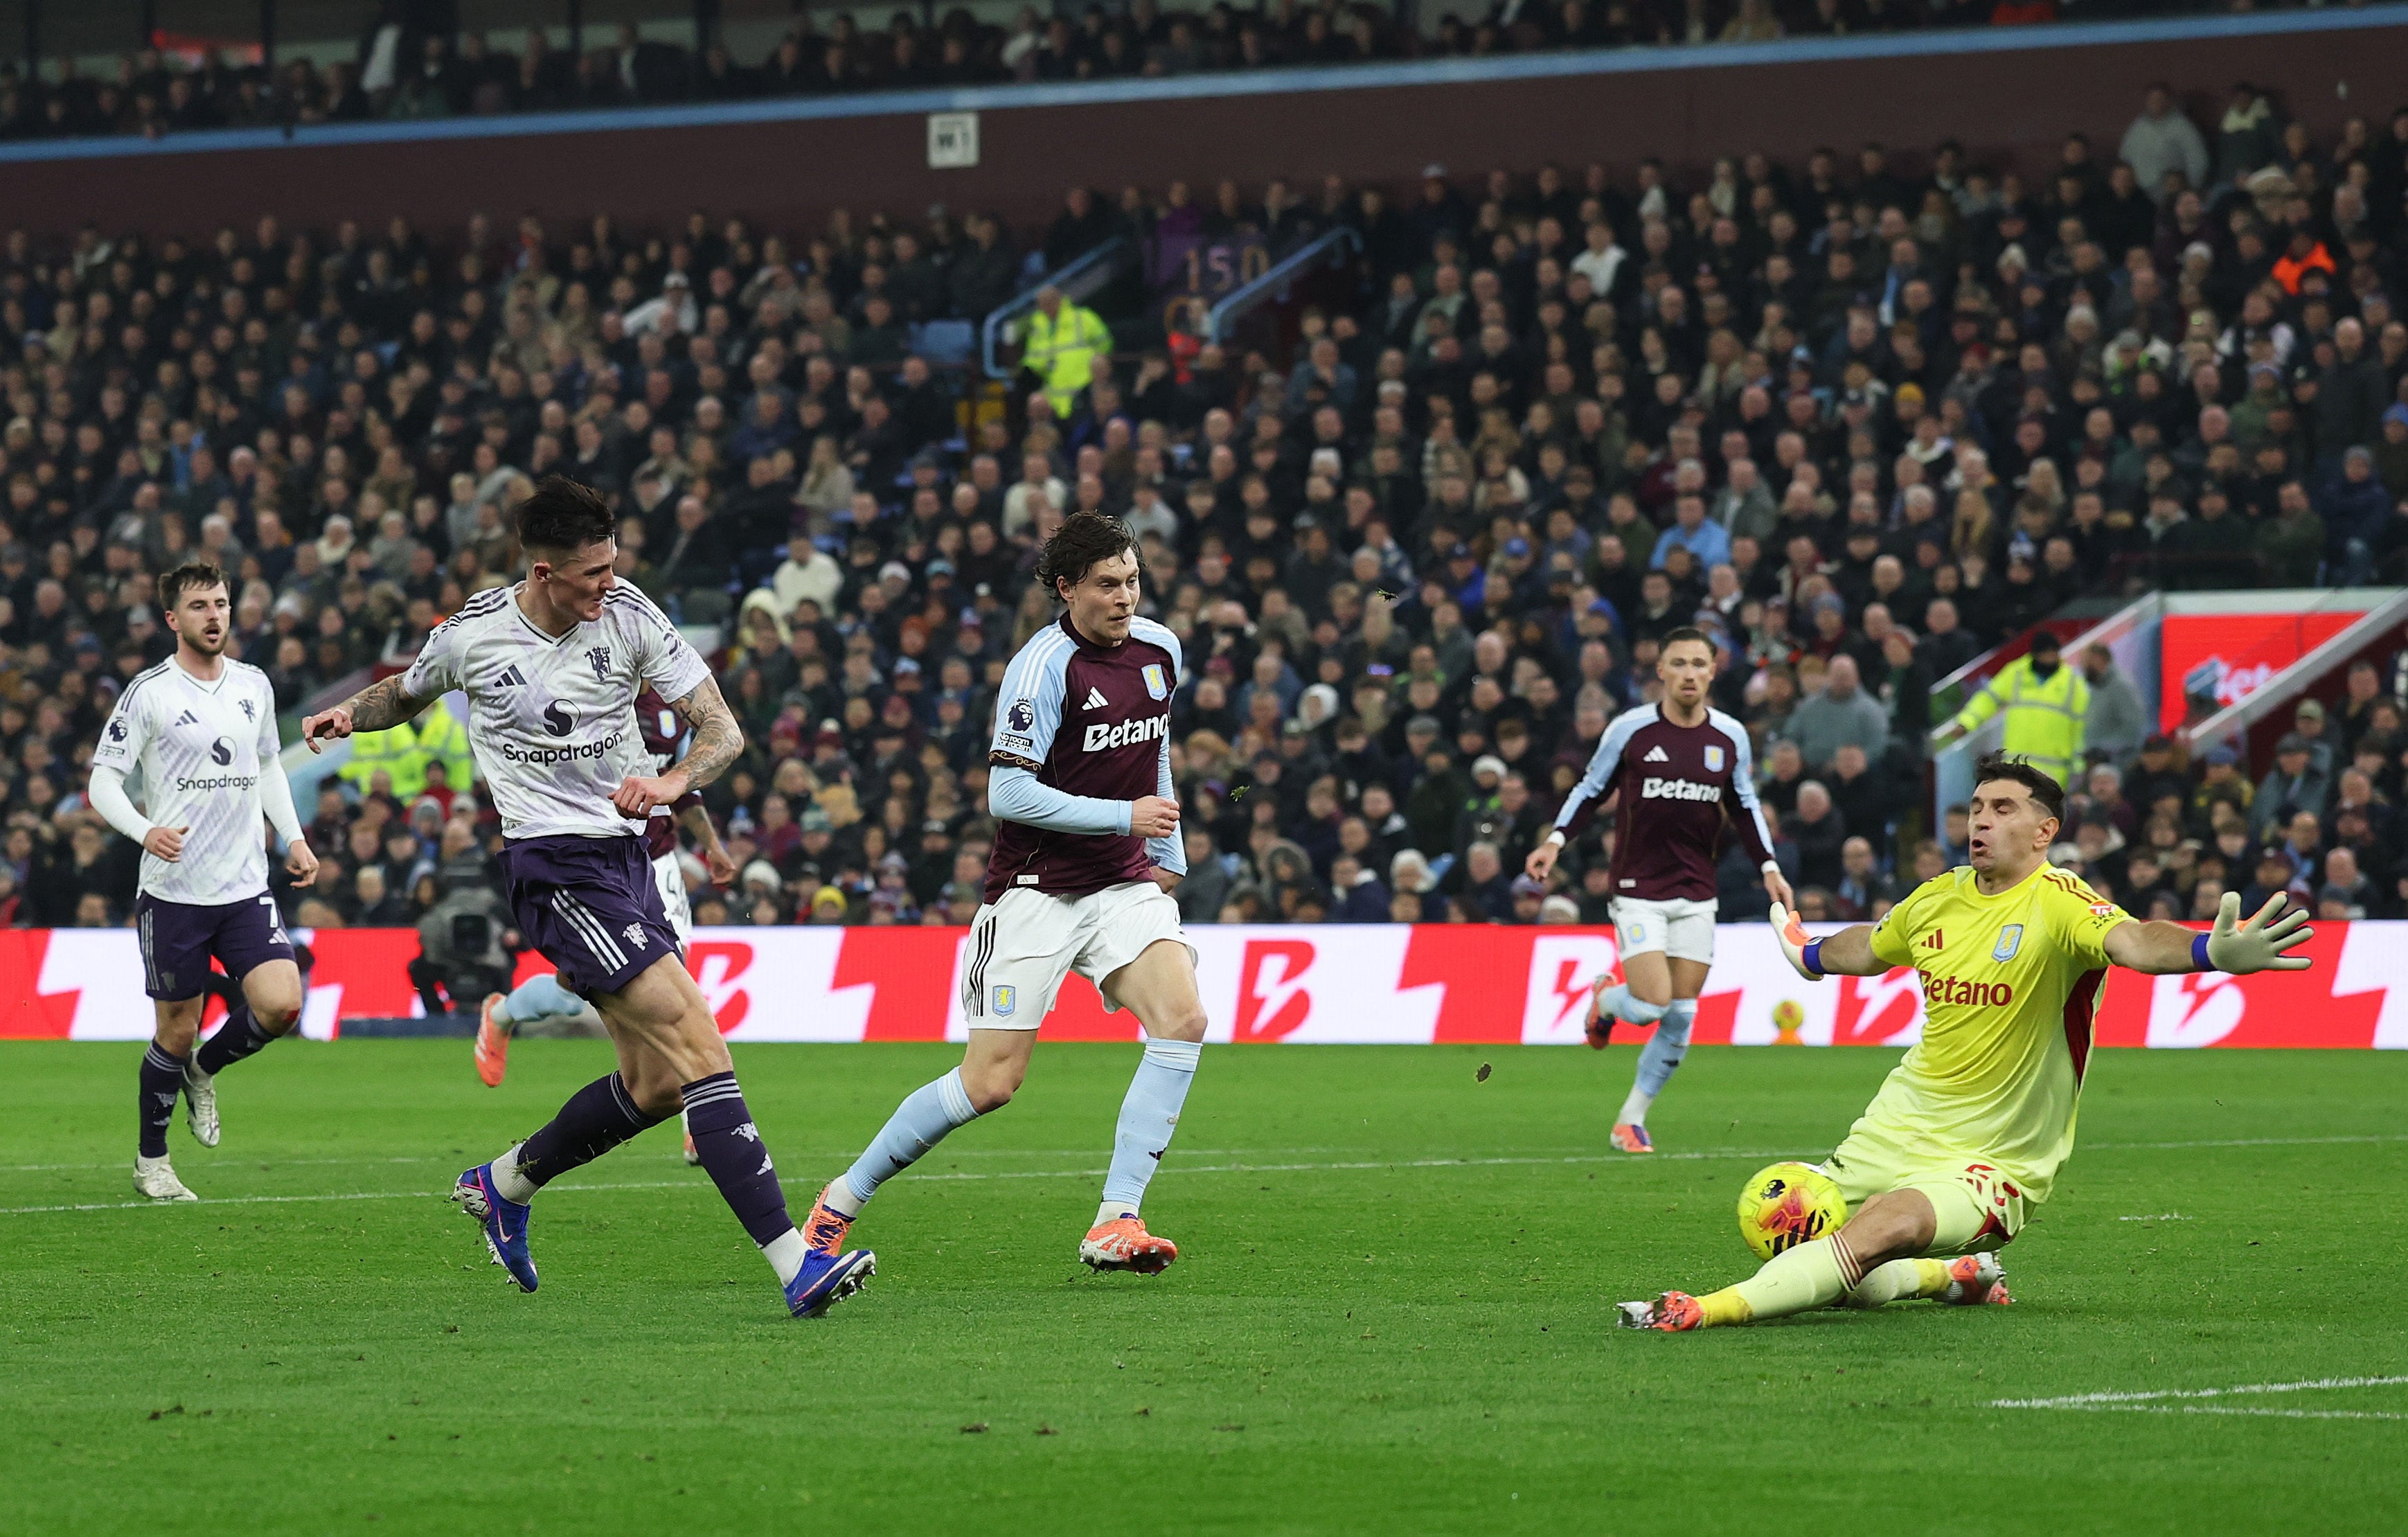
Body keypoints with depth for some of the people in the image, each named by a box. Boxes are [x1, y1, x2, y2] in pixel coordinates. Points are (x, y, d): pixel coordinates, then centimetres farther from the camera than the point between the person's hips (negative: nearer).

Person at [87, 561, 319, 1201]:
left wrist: (294, 838, 14)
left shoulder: (254, 685, 9)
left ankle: (204, 1071, 18)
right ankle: (151, 1161, 22)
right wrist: (146, 832, -25)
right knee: (176, 1029, 2)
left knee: (281, 1004, -13)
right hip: (173, 891, -4)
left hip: (246, 887, 4)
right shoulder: (150, 692, -7)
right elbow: (103, 780, -7)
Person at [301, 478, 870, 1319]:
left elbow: (722, 728, -3)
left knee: (656, 1084, 8)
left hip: (625, 855, 5)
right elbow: (409, 689, 20)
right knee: (699, 1048, -18)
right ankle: (794, 1261, -23)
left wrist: (674, 779, -22)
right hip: (554, 866, -5)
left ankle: (503, 1185, 35)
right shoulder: (473, 633, -5)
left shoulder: (628, 614, -2)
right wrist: (349, 713, 2)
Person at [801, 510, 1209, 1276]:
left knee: (1182, 1019, -20)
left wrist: (1169, 857, 24)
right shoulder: (1045, 665, -16)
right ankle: (842, 1199, 11)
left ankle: (1115, 1224, -19)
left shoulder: (1159, 648, 7)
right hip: (1037, 889, -6)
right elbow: (1009, 794, -20)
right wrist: (1124, 816, -18)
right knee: (991, 1082, -9)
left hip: (1125, 883, 6)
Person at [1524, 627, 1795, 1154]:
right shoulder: (1629, 729, -6)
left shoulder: (1730, 737, 3)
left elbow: (1744, 806, 15)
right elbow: (1592, 788, 6)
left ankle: (1631, 1120, 15)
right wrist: (1556, 840, -6)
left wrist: (1769, 867, 5)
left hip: (1696, 896, 4)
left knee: (1680, 1020, 1)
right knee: (1652, 1005, -15)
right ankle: (1605, 1000, 21)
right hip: (1638, 889, -4)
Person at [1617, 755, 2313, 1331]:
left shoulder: (2058, 904, -15)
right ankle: (1954, 1275, 21)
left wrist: (2209, 951, -60)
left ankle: (1710, 1309, -39)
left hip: (1995, 1162, -7)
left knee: (1884, 1228, -32)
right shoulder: (1937, 899, 5)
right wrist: (1812, 955, 50)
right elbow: (1870, 948, 29)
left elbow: (2130, 941, -38)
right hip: (1899, 1128, 7)